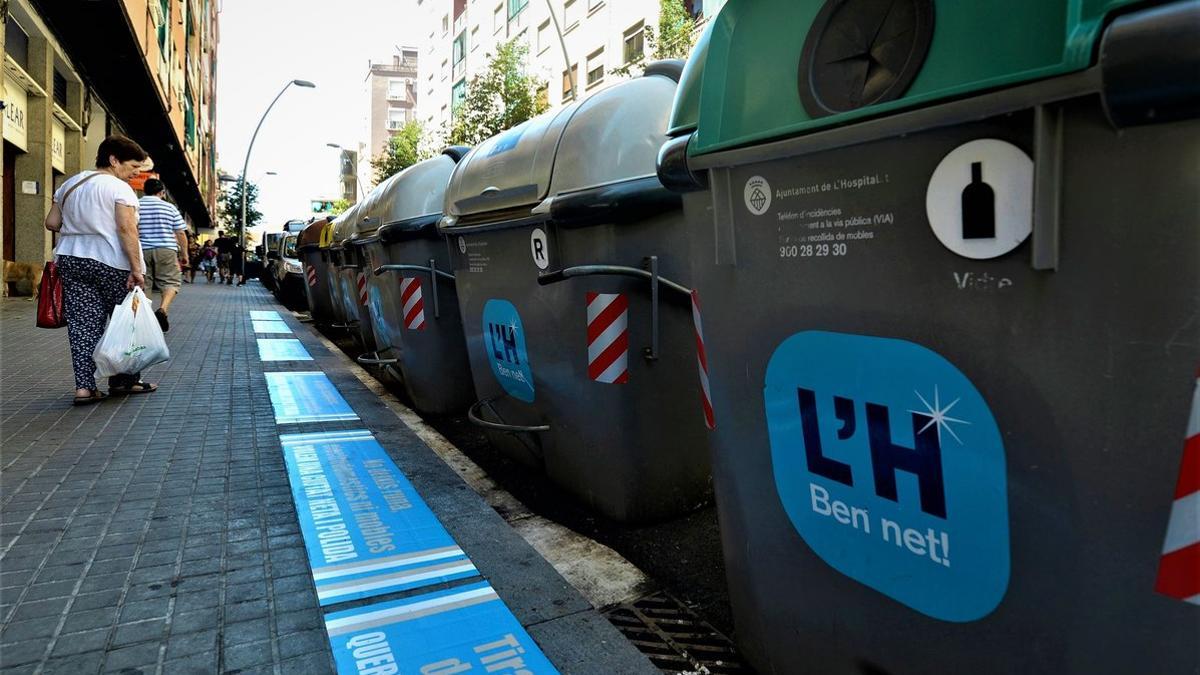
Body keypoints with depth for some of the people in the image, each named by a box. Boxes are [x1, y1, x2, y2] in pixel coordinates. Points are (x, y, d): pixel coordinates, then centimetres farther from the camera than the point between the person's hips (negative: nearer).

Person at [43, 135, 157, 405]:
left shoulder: (69, 184, 14)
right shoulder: (119, 188, -8)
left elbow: (51, 223, 15)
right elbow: (127, 229, -18)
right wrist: (136, 268, -20)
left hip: (71, 260, 6)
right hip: (111, 262, -6)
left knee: (82, 324, 4)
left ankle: (84, 386, 0)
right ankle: (124, 379, 15)